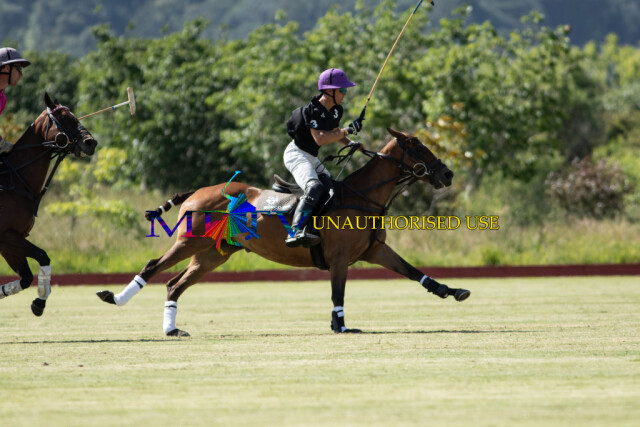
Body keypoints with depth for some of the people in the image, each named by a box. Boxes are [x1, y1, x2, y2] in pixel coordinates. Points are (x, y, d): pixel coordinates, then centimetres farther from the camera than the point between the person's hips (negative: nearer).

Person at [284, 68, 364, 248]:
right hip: (296, 154, -10)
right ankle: (296, 232, -46)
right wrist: (348, 130, -34)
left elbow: (333, 131, 25)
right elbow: (320, 138, -36)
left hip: (311, 158, 10)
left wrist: (350, 143, 9)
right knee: (314, 187, -31)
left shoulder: (336, 110, 5)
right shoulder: (313, 110, -23)